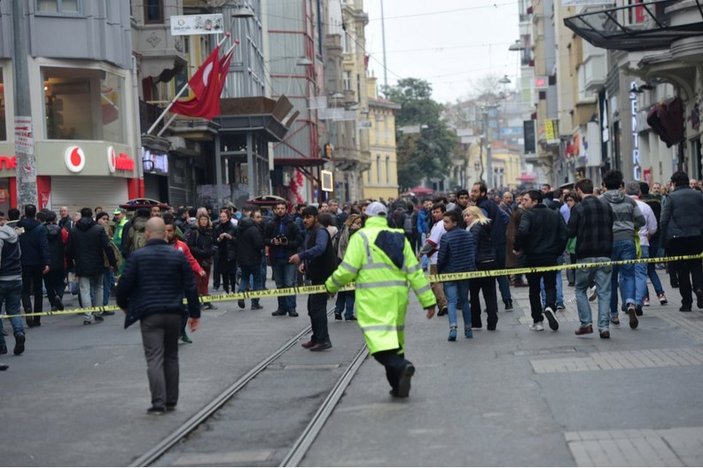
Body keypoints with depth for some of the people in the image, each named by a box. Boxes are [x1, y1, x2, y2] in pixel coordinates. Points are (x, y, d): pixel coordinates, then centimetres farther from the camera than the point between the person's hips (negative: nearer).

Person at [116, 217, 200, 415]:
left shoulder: (137, 256, -5)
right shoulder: (178, 255, 2)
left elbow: (125, 284, -4)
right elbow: (190, 286, 3)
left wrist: (124, 305, 16)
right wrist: (194, 313, 11)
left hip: (149, 314, -3)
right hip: (174, 313, 3)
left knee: (154, 358, -3)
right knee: (171, 356, 15)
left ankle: (158, 403, -11)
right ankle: (171, 401, 20)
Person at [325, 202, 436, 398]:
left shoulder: (361, 237, -3)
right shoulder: (399, 238, 12)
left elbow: (348, 270, -9)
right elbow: (414, 271, 9)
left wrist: (331, 285, 9)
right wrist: (428, 300, 10)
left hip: (372, 298, -6)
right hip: (397, 296, 6)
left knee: (378, 337, -11)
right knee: (394, 337, 16)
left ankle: (401, 366, -36)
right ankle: (399, 386, 19)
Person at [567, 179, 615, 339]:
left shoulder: (578, 209, -9)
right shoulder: (606, 206, 6)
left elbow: (570, 232, -8)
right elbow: (613, 228, 11)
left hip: (585, 256, -3)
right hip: (605, 255, 3)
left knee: (580, 290, 13)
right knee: (604, 292, 4)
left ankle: (586, 323, 5)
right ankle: (604, 327, -2)